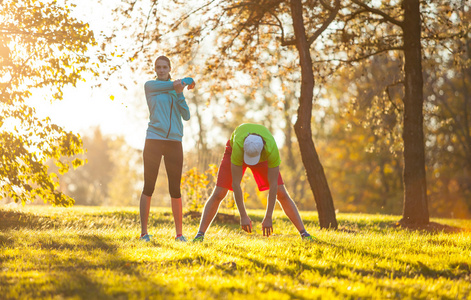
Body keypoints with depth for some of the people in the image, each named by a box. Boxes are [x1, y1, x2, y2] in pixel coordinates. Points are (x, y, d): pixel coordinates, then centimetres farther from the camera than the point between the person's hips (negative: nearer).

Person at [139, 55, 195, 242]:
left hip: (174, 141, 3)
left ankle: (179, 233, 7)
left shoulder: (176, 91, 16)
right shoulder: (150, 85, 7)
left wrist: (180, 93, -6)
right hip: (154, 140, -3)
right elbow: (168, 86, -8)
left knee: (175, 189, 3)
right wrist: (185, 81, 8)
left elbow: (186, 116, 6)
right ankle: (144, 232, 0)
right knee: (149, 187, -3)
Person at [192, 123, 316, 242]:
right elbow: (235, 184, -39)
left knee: (282, 194, -9)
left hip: (263, 156, 1)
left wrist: (268, 218, -33)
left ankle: (304, 234, -3)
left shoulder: (272, 149, -42)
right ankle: (200, 235, -7)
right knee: (218, 194, -13)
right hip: (235, 153, -1)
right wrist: (243, 216, -36)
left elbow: (273, 185, -35)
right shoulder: (238, 146, -45)